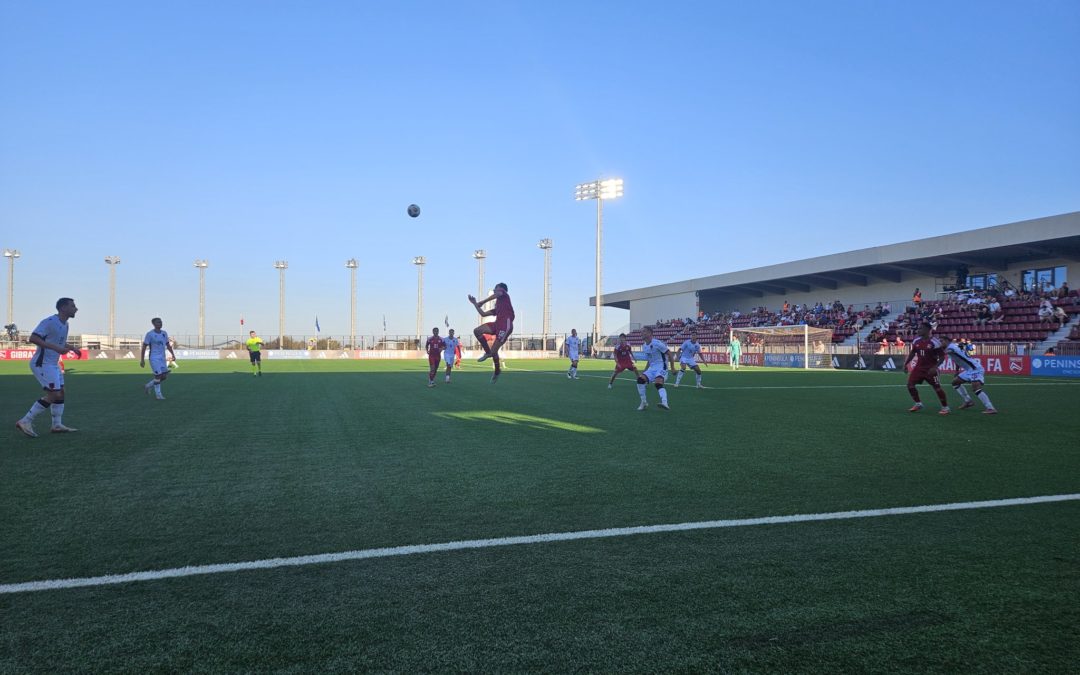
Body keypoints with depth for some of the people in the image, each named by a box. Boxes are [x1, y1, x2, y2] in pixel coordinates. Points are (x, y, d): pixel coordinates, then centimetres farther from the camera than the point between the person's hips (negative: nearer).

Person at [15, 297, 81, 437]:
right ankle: (25, 421, -4)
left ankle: (57, 425, 18)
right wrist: (56, 348, -32)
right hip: (42, 363, -10)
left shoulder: (64, 324, 12)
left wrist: (72, 348, 14)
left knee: (60, 393, 11)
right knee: (54, 395, -12)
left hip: (53, 364, 10)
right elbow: (33, 338, -25)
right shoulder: (50, 322, -17)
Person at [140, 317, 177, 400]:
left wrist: (173, 355, 6)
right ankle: (158, 394, 3)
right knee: (158, 375, -9)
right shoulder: (150, 334, -9)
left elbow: (168, 345, 16)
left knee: (165, 376, 5)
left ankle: (148, 385, 26)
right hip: (154, 358, -6)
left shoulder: (164, 333, 7)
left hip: (162, 358, 6)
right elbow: (144, 347, -7)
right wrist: (142, 360, -8)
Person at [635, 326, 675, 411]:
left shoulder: (657, 343, -13)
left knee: (658, 383, -32)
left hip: (661, 367, -7)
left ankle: (664, 403, -48)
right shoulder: (644, 346, 13)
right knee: (640, 379, -15)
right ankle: (644, 402, -4)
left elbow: (669, 354, -9)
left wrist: (672, 368, -9)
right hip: (652, 368, 7)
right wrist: (645, 371, 21)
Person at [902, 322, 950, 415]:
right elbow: (912, 353, 17)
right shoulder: (916, 341, 2)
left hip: (930, 369, -6)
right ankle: (918, 404, 15)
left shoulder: (935, 342, -16)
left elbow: (942, 356, -11)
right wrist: (906, 363, 9)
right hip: (919, 367, 6)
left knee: (937, 387, -5)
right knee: (910, 384, -1)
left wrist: (935, 367, -22)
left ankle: (945, 407, 9)